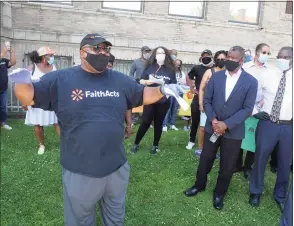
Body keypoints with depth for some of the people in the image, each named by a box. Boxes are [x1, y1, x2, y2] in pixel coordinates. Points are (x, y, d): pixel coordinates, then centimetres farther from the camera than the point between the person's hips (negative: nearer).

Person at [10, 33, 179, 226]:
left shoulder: (120, 80, 3)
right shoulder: (61, 79, -8)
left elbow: (143, 95, 13)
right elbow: (29, 97, -6)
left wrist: (162, 90, -6)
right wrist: (23, 82, -28)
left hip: (117, 169, 4)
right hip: (79, 173, -3)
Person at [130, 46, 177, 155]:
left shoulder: (170, 69, 2)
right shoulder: (150, 67, 0)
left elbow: (174, 85, 5)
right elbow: (141, 81, 2)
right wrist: (147, 82, -19)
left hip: (163, 101, 1)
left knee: (158, 123, 10)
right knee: (145, 122, 0)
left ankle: (155, 145, 23)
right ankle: (136, 144, 14)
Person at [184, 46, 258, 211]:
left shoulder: (251, 82, -8)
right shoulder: (216, 76, -1)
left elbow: (247, 109, -11)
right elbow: (207, 101, 1)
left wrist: (226, 124, -19)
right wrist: (213, 120, -14)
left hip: (233, 131, -2)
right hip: (212, 127, 2)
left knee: (227, 166, 11)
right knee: (205, 160, 15)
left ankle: (219, 193, 33)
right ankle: (199, 185, 38)